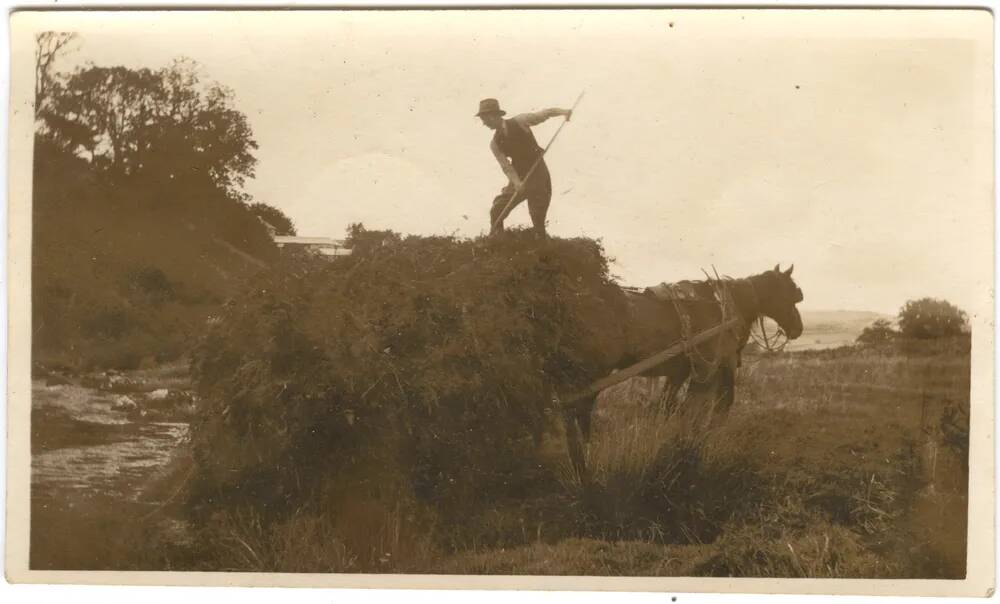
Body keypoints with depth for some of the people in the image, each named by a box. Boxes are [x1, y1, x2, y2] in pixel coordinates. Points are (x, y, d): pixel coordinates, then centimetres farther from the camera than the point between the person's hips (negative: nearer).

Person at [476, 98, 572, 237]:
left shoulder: (520, 122, -8)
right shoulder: (495, 143, 0)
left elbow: (545, 114, -10)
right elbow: (506, 166, -9)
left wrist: (563, 111, -28)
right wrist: (516, 182, -26)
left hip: (539, 178, -4)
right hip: (519, 179, 4)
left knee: (538, 219, -6)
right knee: (496, 211, -4)